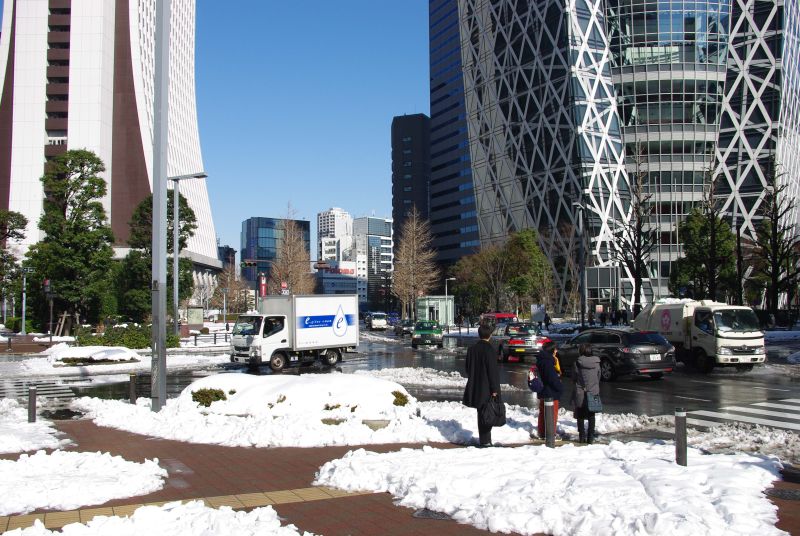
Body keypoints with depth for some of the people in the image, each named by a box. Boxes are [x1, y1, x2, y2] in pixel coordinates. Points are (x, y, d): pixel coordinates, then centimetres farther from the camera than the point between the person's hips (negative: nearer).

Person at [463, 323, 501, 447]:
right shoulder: (489, 350, -16)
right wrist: (494, 389, -13)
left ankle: (483, 439, 23)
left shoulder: (472, 349, 5)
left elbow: (468, 368, 13)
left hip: (475, 387, 7)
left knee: (481, 413, 15)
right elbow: (492, 370, -16)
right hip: (487, 388, -7)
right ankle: (485, 440, 3)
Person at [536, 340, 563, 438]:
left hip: (543, 393, 10)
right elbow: (552, 378, -22)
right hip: (551, 393, -10)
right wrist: (560, 387, -10)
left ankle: (542, 433, 24)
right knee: (552, 414, 0)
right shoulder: (548, 361, -21)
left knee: (543, 413, 16)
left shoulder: (541, 360, 10)